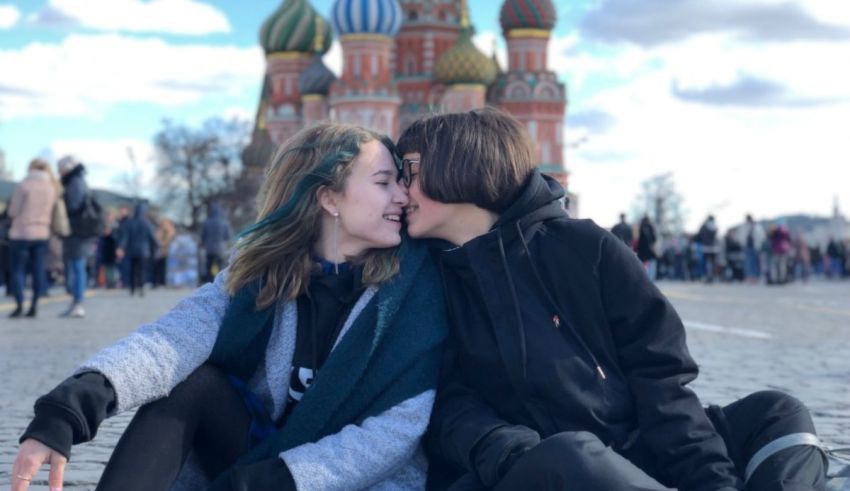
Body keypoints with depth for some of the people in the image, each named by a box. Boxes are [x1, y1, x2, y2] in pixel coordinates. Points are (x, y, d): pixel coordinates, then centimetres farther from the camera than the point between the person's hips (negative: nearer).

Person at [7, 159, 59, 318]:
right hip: (42, 233, 4)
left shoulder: (23, 185, -11)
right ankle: (34, 306, 5)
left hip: (21, 233, -4)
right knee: (38, 270, 7)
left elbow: (13, 212, -9)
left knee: (18, 269, 2)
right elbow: (52, 213, 9)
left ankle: (19, 305, -5)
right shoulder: (52, 187, 5)